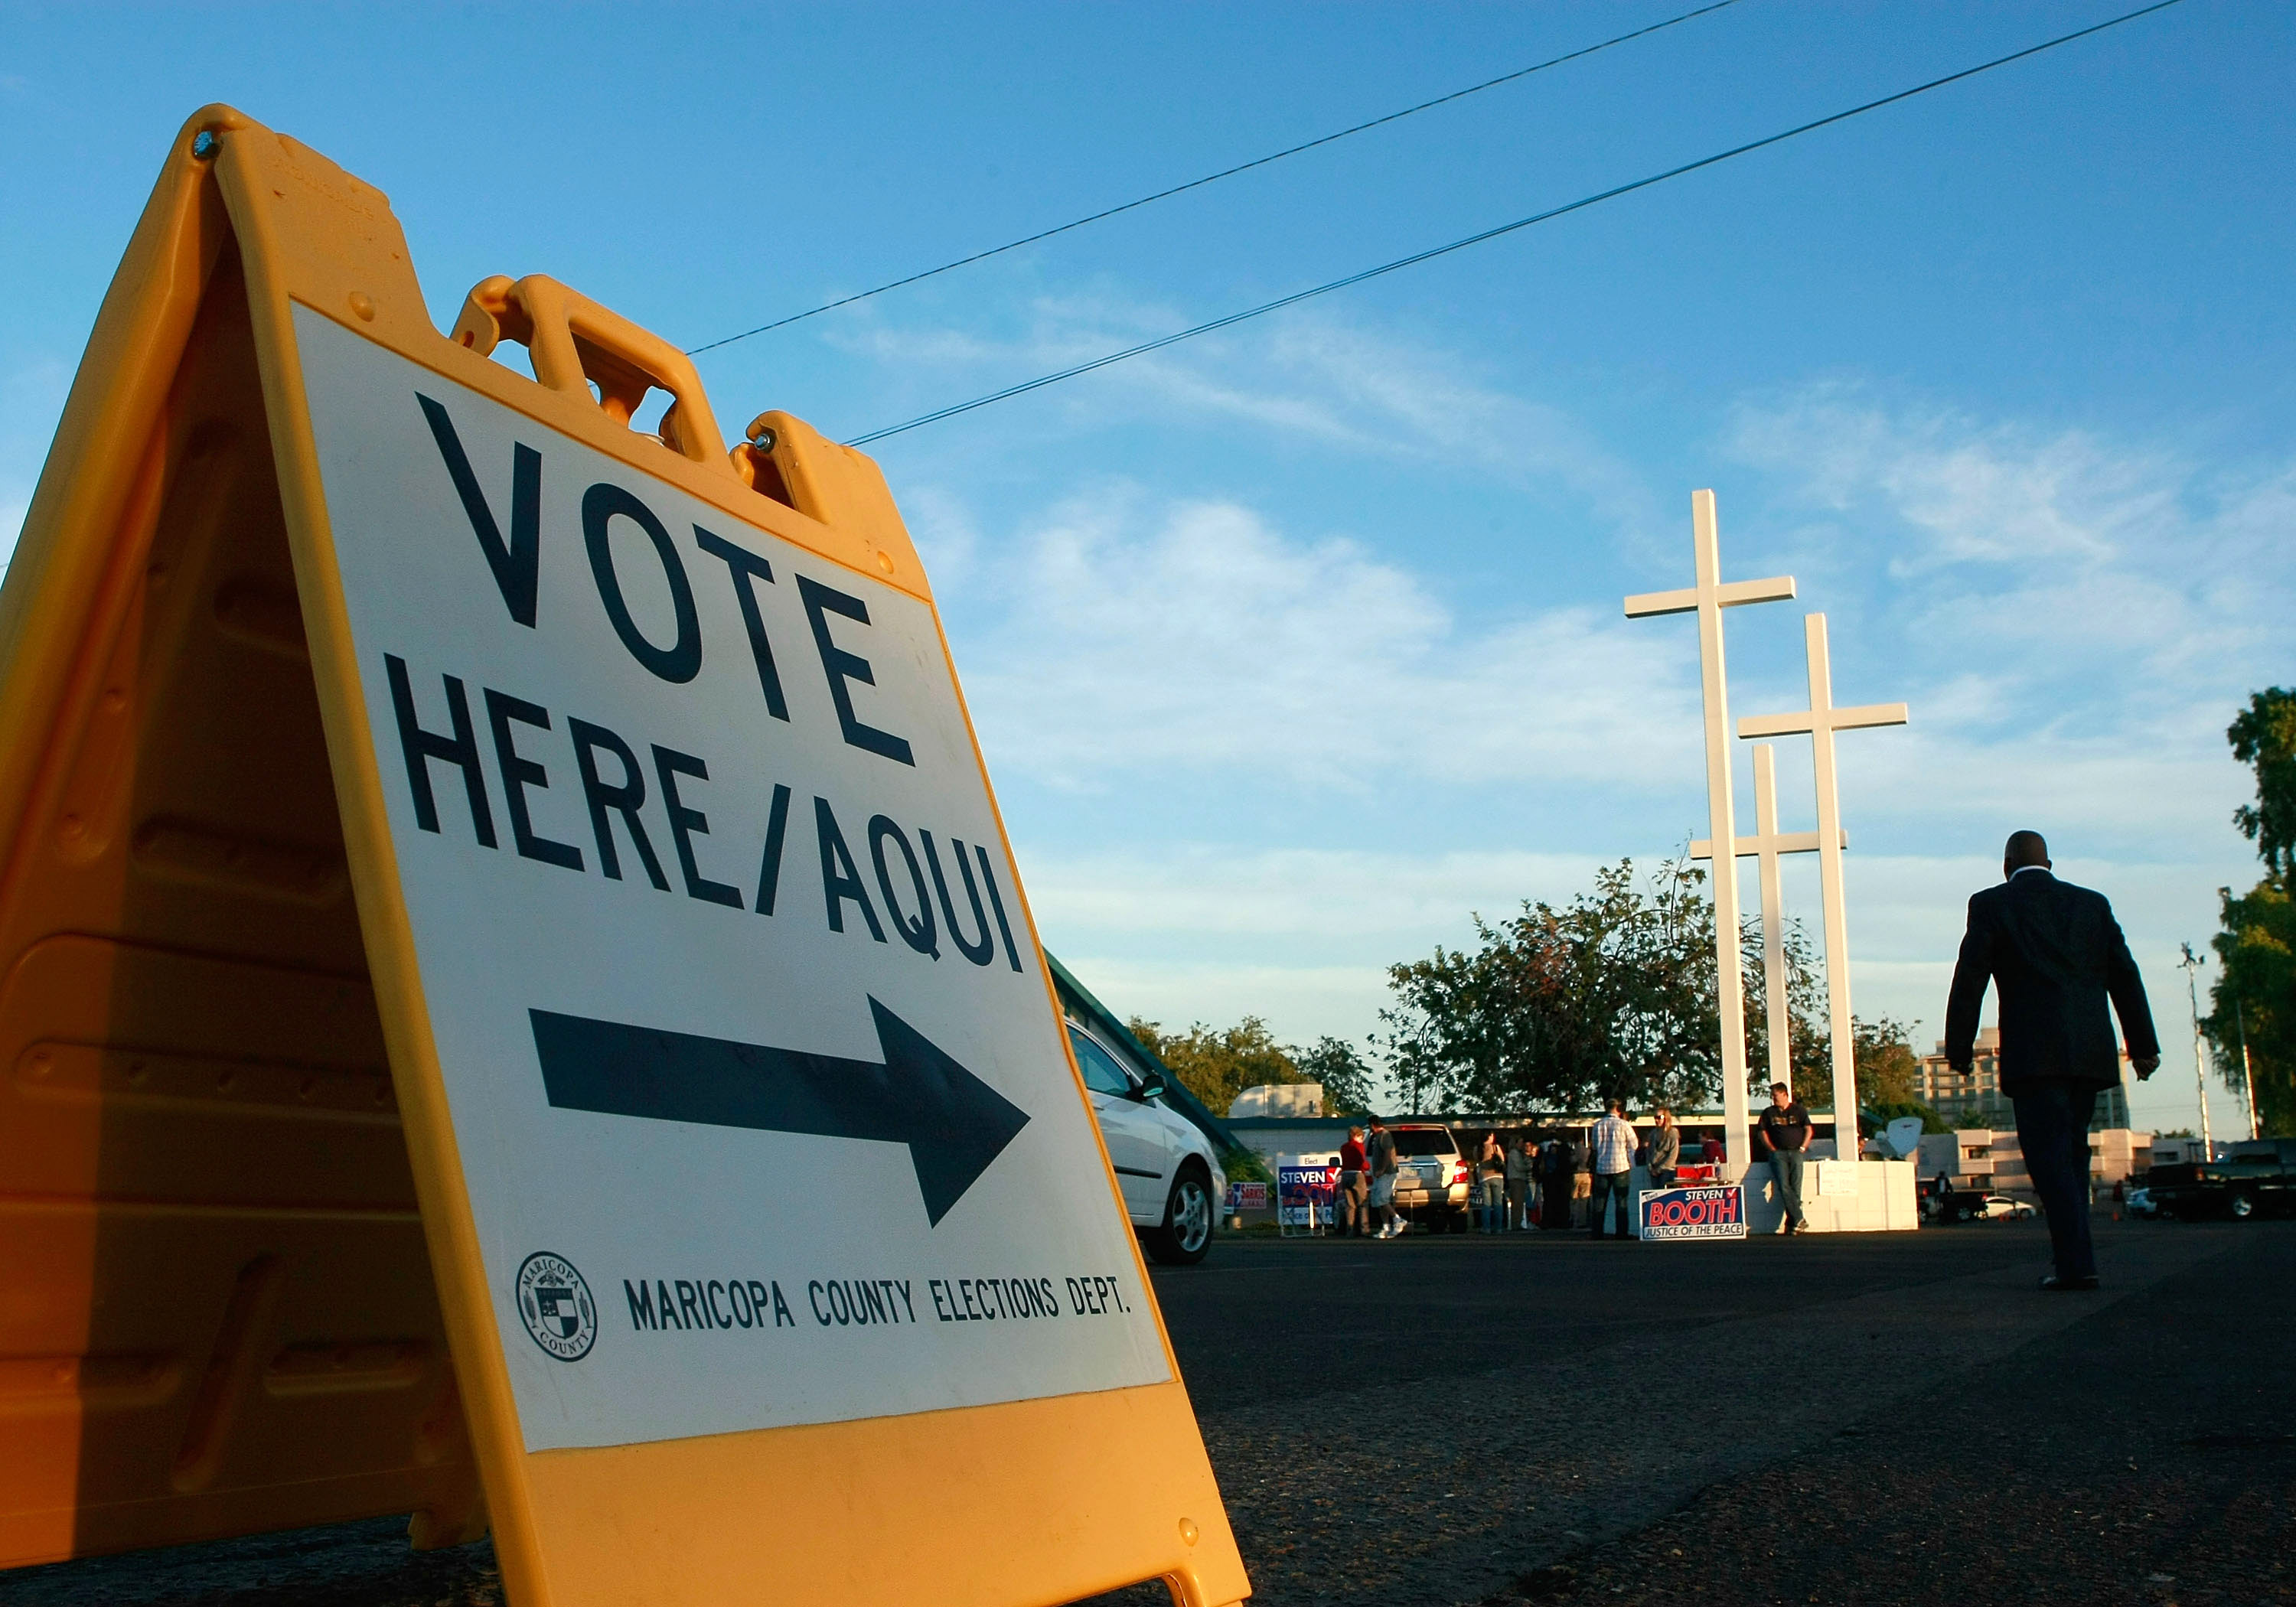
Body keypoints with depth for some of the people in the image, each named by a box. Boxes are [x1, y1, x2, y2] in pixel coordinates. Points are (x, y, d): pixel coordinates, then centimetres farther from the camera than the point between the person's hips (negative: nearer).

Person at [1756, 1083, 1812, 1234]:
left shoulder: (1798, 1111, 12)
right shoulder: (1768, 1113, 14)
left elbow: (1808, 1130, 9)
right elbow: (1763, 1133, 11)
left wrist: (1802, 1148, -2)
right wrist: (1773, 1149, 0)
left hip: (1796, 1152, 0)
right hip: (1778, 1154, 0)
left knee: (1795, 1187, -7)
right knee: (1784, 1187, -18)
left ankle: (1791, 1224, -4)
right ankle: (1799, 1220, -23)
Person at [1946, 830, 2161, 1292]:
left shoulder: (1991, 905, 3)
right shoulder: (2093, 903, 14)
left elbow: (1969, 979, -1)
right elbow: (2124, 976, 13)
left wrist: (1959, 1046, 4)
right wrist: (2143, 1044, 15)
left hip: (2033, 1054, -5)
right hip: (2093, 1052, 5)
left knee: (2048, 1157, -6)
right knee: (2072, 1153, 15)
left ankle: (2076, 1264, -14)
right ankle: (2071, 1253, 16)